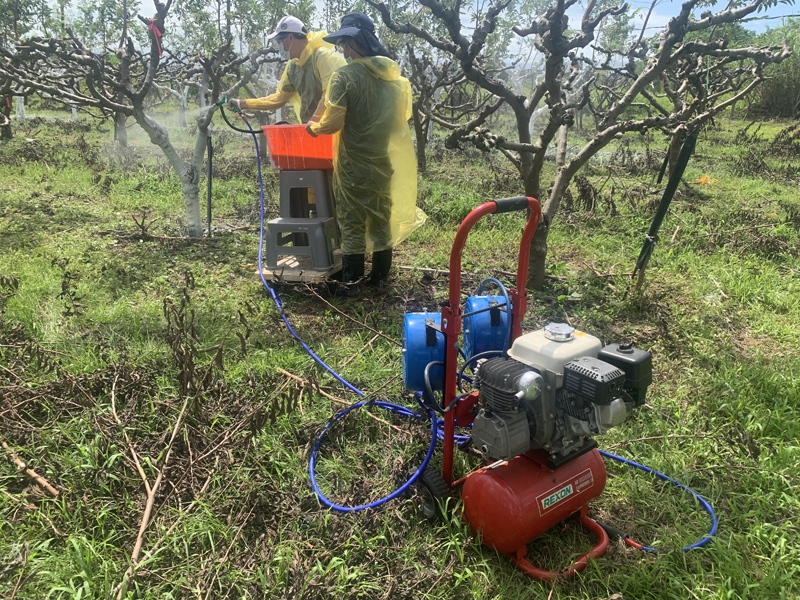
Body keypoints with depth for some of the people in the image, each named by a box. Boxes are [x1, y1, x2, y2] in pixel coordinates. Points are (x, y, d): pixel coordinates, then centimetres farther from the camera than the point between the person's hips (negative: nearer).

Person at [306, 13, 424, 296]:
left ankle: (351, 283, 9)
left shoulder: (345, 76, -15)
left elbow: (333, 123, -18)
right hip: (386, 163, 5)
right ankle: (381, 277, 23)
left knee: (352, 223, 4)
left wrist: (313, 128, 1)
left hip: (355, 164, -5)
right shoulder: (396, 76, 3)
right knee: (382, 218, 15)